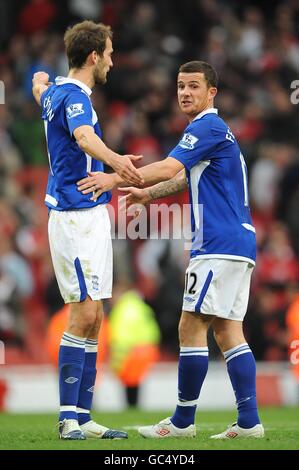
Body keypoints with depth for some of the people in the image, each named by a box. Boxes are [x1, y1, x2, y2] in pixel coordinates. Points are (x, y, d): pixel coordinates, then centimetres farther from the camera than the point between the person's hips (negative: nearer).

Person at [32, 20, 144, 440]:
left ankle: (82, 418, 7)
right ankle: (69, 417, -14)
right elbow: (84, 137, -36)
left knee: (92, 319, 7)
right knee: (85, 313, -14)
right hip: (77, 215, -10)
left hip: (89, 216, 10)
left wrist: (41, 81, 67)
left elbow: (40, 85, 42)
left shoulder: (55, 93, 15)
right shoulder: (74, 96, -14)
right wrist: (115, 160, -56)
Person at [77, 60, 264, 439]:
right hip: (238, 244, 10)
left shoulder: (207, 127, -11)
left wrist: (116, 179, -26)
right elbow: (185, 177, 33)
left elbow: (169, 168, -23)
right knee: (228, 331, 7)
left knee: (191, 329, -7)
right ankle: (249, 420, 3)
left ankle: (182, 421, -3)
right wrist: (149, 193, 26)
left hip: (218, 247, -10)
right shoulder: (215, 130, 22)